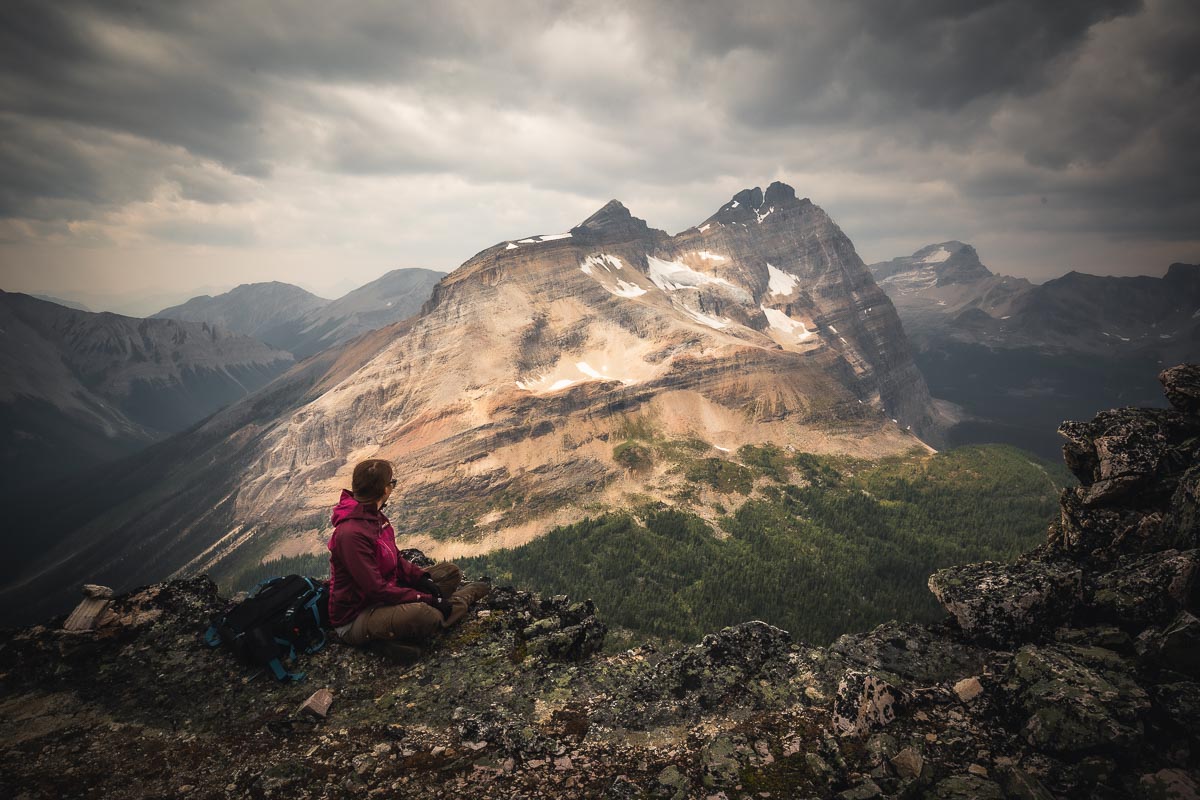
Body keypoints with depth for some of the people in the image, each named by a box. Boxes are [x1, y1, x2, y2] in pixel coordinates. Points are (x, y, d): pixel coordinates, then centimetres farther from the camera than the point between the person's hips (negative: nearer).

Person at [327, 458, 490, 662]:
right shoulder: (351, 534, -28)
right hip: (354, 620, -9)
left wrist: (422, 578, -5)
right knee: (425, 615, -34)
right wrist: (426, 598, -22)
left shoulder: (374, 517, 3)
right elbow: (376, 590, -28)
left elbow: (396, 559, 12)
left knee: (451, 572, 10)